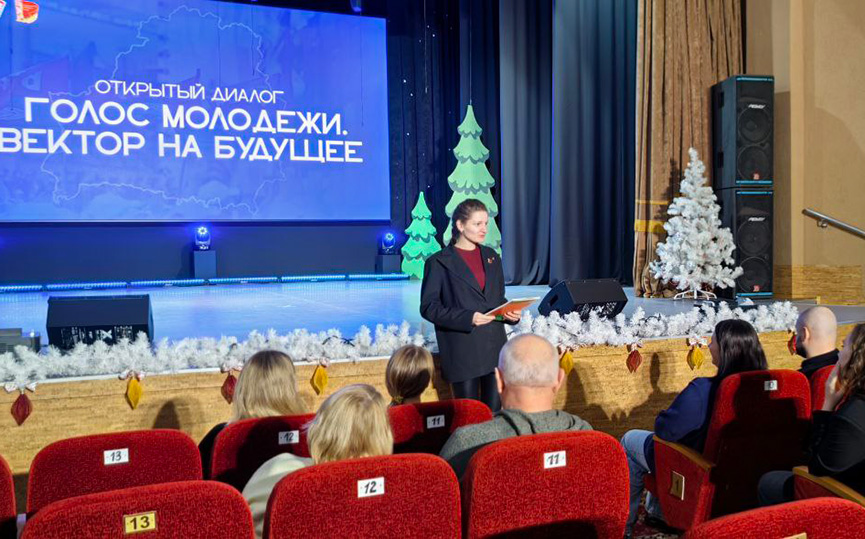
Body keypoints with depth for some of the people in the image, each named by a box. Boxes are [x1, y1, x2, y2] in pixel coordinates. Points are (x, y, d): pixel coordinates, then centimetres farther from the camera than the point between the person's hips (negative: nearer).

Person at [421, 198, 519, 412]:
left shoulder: (492, 257, 14)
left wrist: (511, 313, -1)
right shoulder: (439, 262, -3)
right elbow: (429, 307, -7)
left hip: (495, 348, 5)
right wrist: (468, 318, -19)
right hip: (462, 352, -5)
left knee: (494, 411, 7)